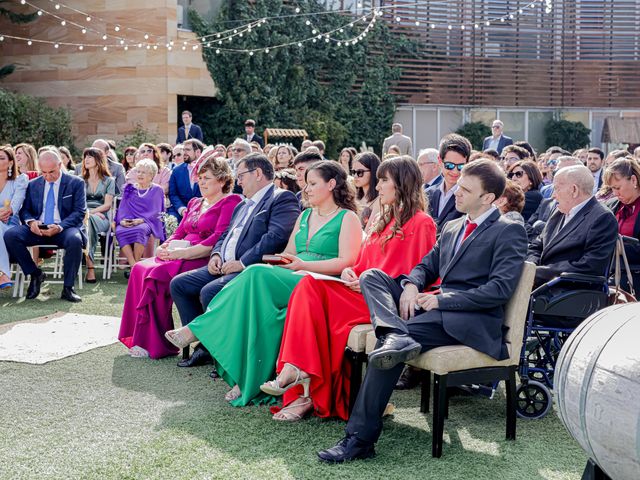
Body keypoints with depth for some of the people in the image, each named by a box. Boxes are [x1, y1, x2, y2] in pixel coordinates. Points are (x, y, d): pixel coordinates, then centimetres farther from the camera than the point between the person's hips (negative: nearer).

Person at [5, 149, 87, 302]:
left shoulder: (76, 183, 4)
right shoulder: (33, 185, 15)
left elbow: (79, 212, -3)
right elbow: (24, 210, 16)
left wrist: (60, 227, -21)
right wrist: (31, 221, -11)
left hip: (65, 228, -3)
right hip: (37, 229, 3)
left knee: (75, 240, -38)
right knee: (10, 235, -23)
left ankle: (68, 288, -22)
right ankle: (35, 274, -5)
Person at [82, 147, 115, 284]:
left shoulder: (109, 181, 17)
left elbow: (107, 204, 4)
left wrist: (91, 212, -13)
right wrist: (84, 211, -9)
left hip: (101, 217, -2)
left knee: (87, 220, -39)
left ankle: (90, 267, -46)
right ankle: (90, 266, -46)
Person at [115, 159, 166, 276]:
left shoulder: (157, 190, 12)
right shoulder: (129, 189, 22)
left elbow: (156, 212, 1)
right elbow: (122, 207, 14)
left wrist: (141, 220, -15)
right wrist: (122, 220, -8)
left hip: (147, 222, -3)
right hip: (127, 222, 3)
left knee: (140, 230, -39)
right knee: (119, 232, -32)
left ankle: (136, 264, -30)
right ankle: (133, 266, -36)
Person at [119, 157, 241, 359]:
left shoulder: (230, 202, -2)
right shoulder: (194, 203, 25)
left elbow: (219, 239, -14)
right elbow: (179, 233, 23)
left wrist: (183, 252, -19)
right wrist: (165, 247, -1)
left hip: (204, 260, -8)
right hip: (181, 257, 8)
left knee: (156, 274, -28)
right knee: (140, 269, -16)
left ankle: (155, 344, -20)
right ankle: (139, 339, -17)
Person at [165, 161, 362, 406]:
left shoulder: (348, 218, 3)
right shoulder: (305, 216, 26)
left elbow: (347, 262, -10)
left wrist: (304, 265, -17)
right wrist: (279, 262, 0)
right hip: (292, 282, 7)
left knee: (258, 275, -29)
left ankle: (196, 330, -24)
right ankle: (248, 383, -30)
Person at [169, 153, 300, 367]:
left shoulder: (283, 199, -6)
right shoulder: (243, 205, 25)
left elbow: (276, 237, -19)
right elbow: (226, 235, 29)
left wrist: (242, 263, -20)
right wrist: (216, 254, 5)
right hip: (224, 268, 10)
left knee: (209, 291, -30)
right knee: (178, 284, 1)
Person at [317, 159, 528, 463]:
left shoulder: (509, 232, -1)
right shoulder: (452, 227, 24)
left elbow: (501, 289, -12)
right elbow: (427, 266, 23)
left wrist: (442, 299, -15)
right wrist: (411, 285, -3)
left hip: (472, 320, -8)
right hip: (436, 308, 8)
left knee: (388, 350, -27)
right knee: (371, 276, -10)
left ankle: (360, 437, -24)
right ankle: (395, 335, -39)